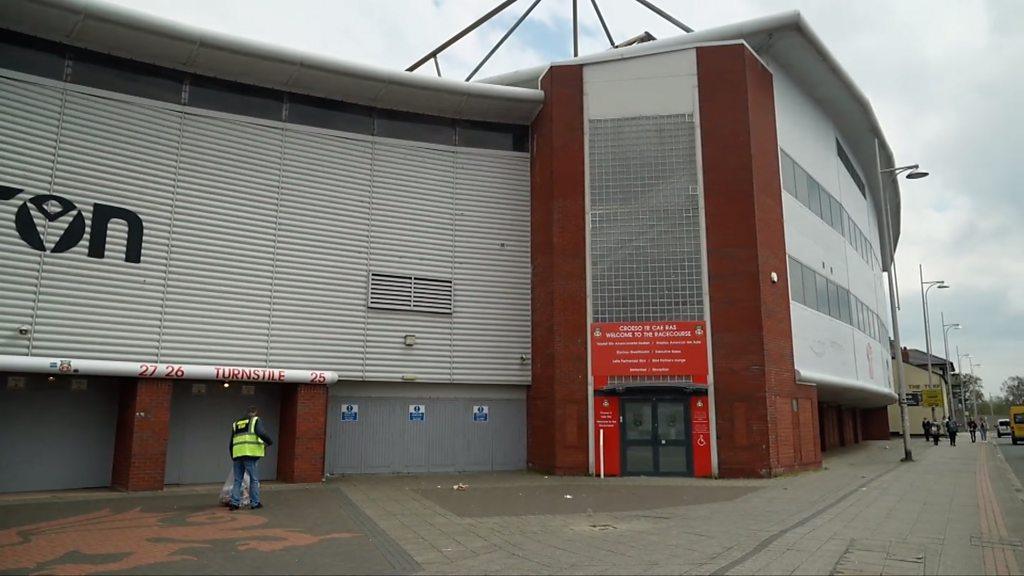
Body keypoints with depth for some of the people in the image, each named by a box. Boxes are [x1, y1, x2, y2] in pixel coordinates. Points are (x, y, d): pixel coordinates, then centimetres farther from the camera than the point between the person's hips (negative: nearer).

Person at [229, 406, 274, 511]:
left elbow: (231, 444, 25)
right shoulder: (255, 421, 4)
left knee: (237, 480, 13)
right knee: (254, 479, 3)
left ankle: (234, 502, 6)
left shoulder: (236, 424, 23)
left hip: (237, 455, 5)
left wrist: (233, 457, 33)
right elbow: (261, 433, -14)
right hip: (250, 454, -5)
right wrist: (270, 442, 1)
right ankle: (255, 503, 6)